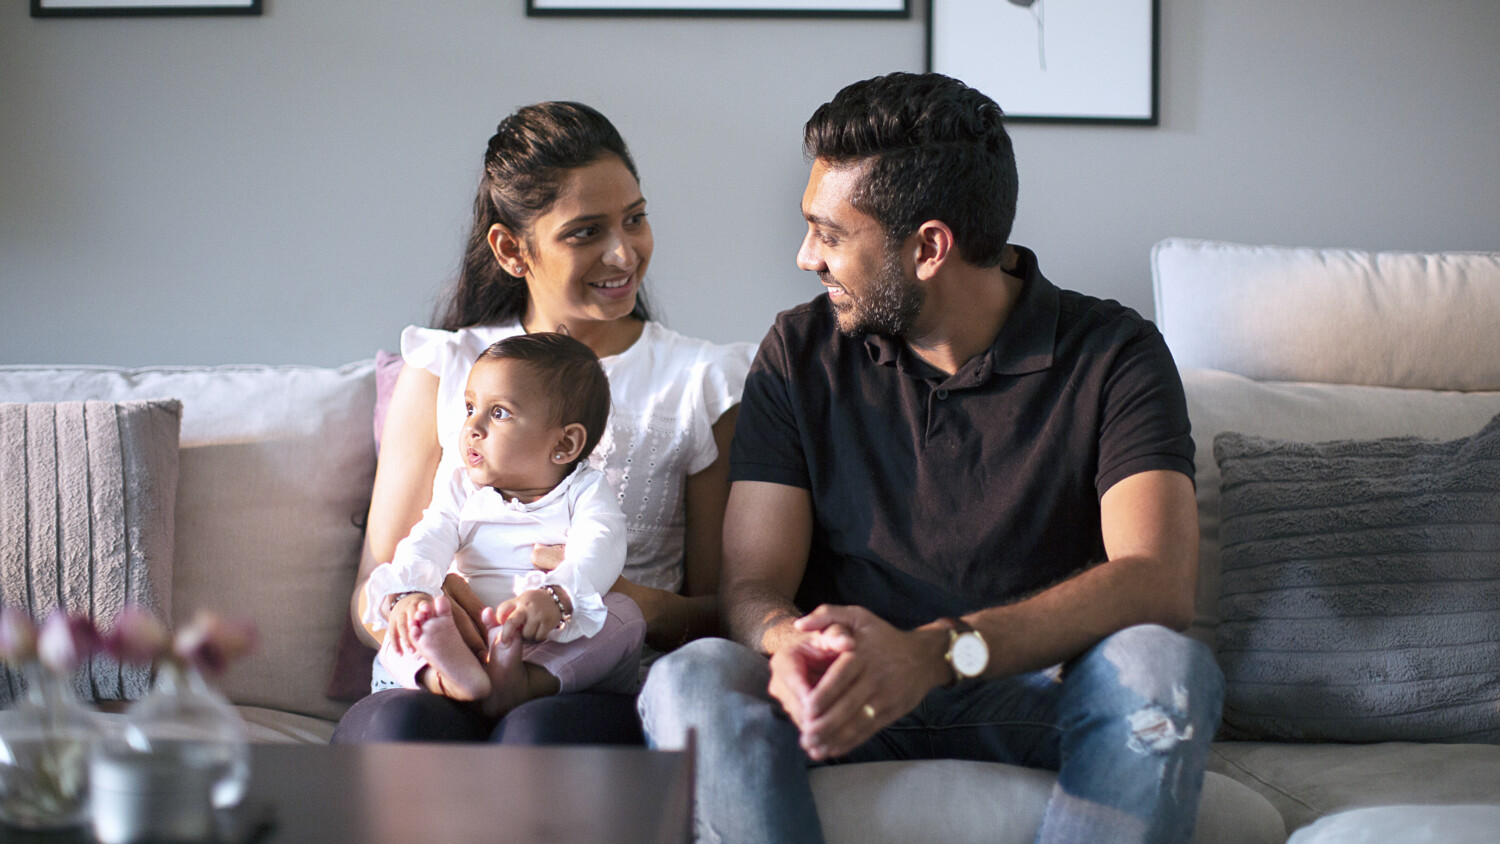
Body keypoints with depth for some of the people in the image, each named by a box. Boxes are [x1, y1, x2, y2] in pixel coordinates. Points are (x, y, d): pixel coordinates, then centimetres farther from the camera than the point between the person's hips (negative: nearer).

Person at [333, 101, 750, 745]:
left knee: (540, 733, -37)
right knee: (400, 725, -35)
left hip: (610, 697, -1)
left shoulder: (701, 383, 11)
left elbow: (724, 612, 8)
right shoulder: (442, 371, 14)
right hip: (443, 688, 1)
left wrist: (639, 606, -17)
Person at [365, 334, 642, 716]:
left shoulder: (586, 491, 5)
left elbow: (596, 554, -16)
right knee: (401, 630, -21)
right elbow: (426, 545, -2)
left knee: (624, 613, -28)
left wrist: (555, 597, -39)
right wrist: (407, 593, -28)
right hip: (469, 642, 2)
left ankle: (524, 682, -52)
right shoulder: (461, 491, 16)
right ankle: (452, 679, -56)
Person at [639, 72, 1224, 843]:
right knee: (691, 680, -30)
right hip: (853, 695, 2)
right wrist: (795, 650, -28)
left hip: (1035, 699, -1)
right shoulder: (802, 354, 6)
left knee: (1163, 667, -35)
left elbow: (1158, 582, -19)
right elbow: (753, 584, 0)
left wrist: (939, 651, -35)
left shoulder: (1112, 355, -4)